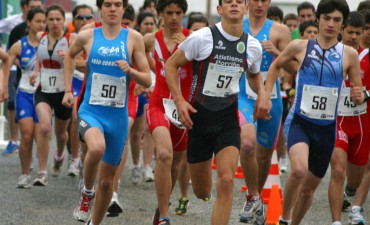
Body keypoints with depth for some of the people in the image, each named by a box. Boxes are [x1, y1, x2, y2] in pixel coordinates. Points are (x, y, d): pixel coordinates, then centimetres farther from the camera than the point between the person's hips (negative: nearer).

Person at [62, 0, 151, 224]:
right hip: (90, 111, -1)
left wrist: (130, 71, -18)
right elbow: (70, 56, 22)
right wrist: (68, 90, 17)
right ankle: (87, 192, -6)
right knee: (97, 148, -34)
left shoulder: (133, 38, -2)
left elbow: (147, 80, 1)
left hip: (118, 116, 1)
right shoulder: (87, 36, 0)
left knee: (107, 180, 9)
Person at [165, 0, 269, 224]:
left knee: (226, 181, -18)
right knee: (202, 192, 6)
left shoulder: (253, 46, 2)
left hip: (228, 119, 2)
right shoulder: (203, 37, -10)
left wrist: (262, 93, 3)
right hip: (199, 115, -2)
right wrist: (179, 100, -13)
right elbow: (171, 64, -2)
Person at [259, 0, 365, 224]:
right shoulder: (300, 47, -2)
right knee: (299, 170, -30)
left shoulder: (349, 54, -1)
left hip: (327, 128, 2)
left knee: (308, 189, 12)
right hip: (299, 121, -2)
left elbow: (359, 93, 7)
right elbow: (276, 66, 17)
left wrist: (358, 96, -16)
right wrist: (266, 95, 7)